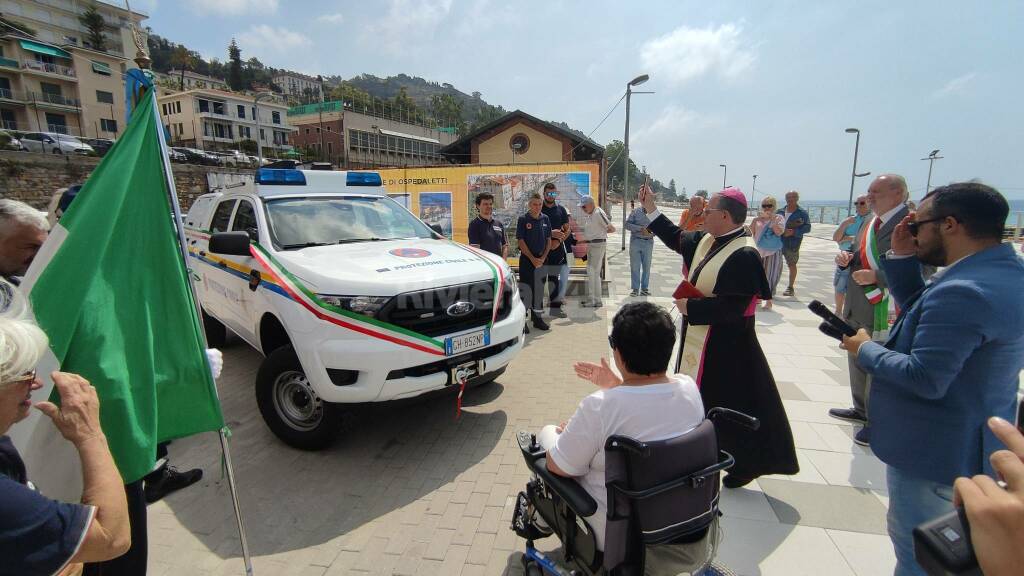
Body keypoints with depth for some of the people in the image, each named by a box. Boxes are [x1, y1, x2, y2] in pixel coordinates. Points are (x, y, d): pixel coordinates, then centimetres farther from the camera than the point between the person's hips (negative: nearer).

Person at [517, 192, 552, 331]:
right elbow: (521, 242, -9)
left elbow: (549, 240, 9)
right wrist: (533, 259, -12)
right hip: (526, 259, -4)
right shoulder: (523, 219, -6)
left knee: (539, 289, 11)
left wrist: (543, 258, -3)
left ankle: (538, 318, 22)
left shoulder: (545, 219, 7)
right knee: (525, 289, -3)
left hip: (541, 259, 4)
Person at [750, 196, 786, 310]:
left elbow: (779, 232, -16)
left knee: (770, 275, -1)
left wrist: (772, 219, -20)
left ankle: (769, 300, 6)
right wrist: (756, 219, -10)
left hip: (773, 252, -3)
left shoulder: (778, 218, -1)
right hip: (759, 251, 3)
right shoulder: (758, 218, 6)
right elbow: (750, 232, 1)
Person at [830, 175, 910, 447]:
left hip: (885, 309, -9)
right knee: (858, 360, 21)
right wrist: (846, 259, 2)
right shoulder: (870, 223, 12)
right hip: (858, 305, 9)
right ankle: (862, 410, 39)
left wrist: (876, 277, -23)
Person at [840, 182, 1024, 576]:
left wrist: (864, 349, -16)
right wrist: (902, 258, 2)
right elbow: (922, 315, 11)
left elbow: (924, 379, -31)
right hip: (971, 446, 10)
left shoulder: (962, 292, -29)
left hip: (934, 453, -10)